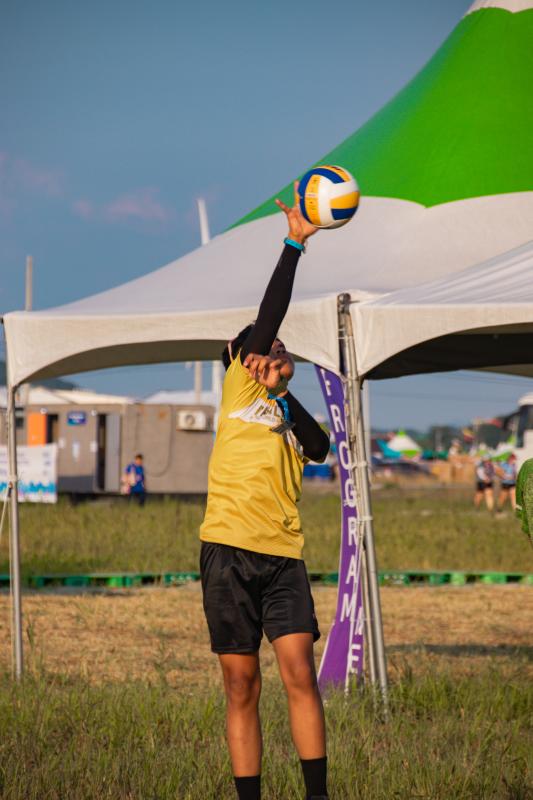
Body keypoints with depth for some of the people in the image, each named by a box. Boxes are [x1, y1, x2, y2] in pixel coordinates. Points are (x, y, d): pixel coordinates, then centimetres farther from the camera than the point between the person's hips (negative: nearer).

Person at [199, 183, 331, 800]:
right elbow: (267, 315, -1)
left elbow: (320, 449, -3)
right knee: (241, 687, -1)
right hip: (230, 550, -2)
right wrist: (294, 245, -6)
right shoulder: (238, 389, 11)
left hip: (283, 555, 2)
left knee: (299, 674, -10)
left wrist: (282, 392, -9)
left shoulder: (294, 415, 21)